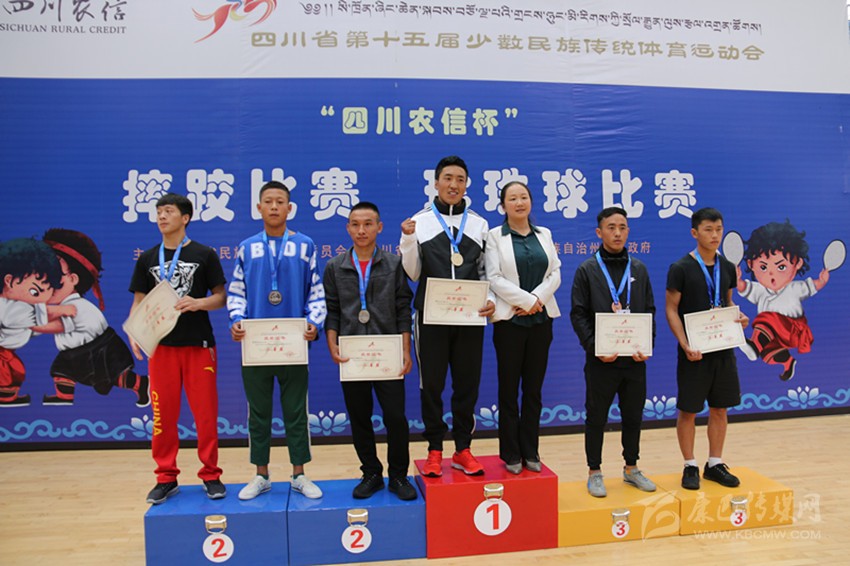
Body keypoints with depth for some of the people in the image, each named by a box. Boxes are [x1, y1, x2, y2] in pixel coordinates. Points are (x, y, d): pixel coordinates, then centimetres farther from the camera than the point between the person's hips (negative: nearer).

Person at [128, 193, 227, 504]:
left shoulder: (204, 254, 1)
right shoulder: (147, 259, 10)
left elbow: (220, 297, 1)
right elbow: (139, 302, 10)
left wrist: (198, 303, -19)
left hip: (198, 344, -2)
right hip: (161, 345, 3)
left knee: (205, 413, 2)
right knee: (163, 414, 8)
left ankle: (211, 475, 16)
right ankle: (166, 477, 22)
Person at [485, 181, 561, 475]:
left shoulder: (544, 234, 12)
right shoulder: (495, 236, 0)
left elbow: (555, 274, 5)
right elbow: (494, 277, -10)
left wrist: (537, 298, -12)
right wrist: (526, 300, -15)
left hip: (541, 319, 4)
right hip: (509, 319, -3)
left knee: (534, 389, 9)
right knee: (509, 389, 4)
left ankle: (530, 451, 20)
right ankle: (511, 454, 15)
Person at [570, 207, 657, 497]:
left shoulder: (639, 269, 9)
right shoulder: (587, 270, -2)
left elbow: (650, 312, 9)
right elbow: (578, 315, -5)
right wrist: (595, 348, -15)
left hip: (635, 358, 4)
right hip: (601, 360, -3)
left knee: (633, 415, 14)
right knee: (596, 417, 6)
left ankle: (631, 468, 30)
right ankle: (594, 472, 20)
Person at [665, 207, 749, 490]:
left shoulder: (727, 267, 8)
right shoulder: (681, 268, -9)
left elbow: (727, 302, 19)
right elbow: (671, 309, -9)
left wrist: (739, 316, -4)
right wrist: (685, 345, -19)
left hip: (723, 348, 5)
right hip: (694, 351, -5)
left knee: (719, 408, 12)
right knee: (688, 411, 3)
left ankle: (715, 464, 26)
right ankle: (690, 466, 17)